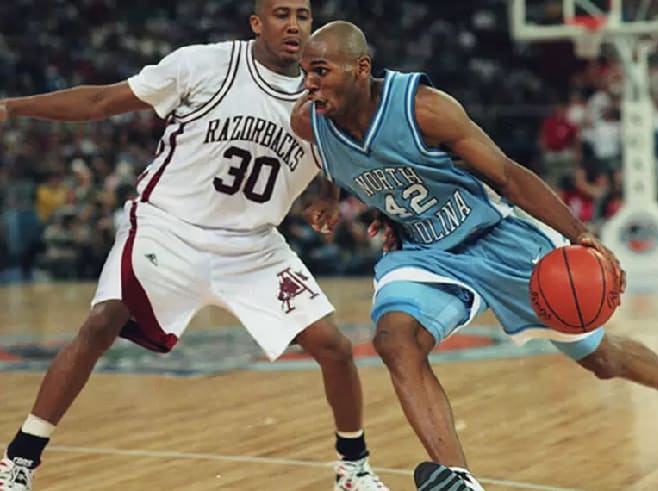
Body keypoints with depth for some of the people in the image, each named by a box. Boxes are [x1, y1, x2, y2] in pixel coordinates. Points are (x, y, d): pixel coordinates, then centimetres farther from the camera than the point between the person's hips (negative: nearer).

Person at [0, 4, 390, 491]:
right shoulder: (204, 64, -11)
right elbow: (101, 101, -6)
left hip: (253, 248, 4)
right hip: (167, 227, -3)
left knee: (334, 346, -4)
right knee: (100, 326, -22)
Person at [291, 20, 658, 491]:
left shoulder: (424, 107, -27)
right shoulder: (308, 122, -14)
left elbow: (507, 174, -20)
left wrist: (580, 234, -27)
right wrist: (332, 196, 18)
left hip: (503, 236, -3)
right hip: (426, 254, 3)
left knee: (600, 356, 8)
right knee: (395, 337, -29)